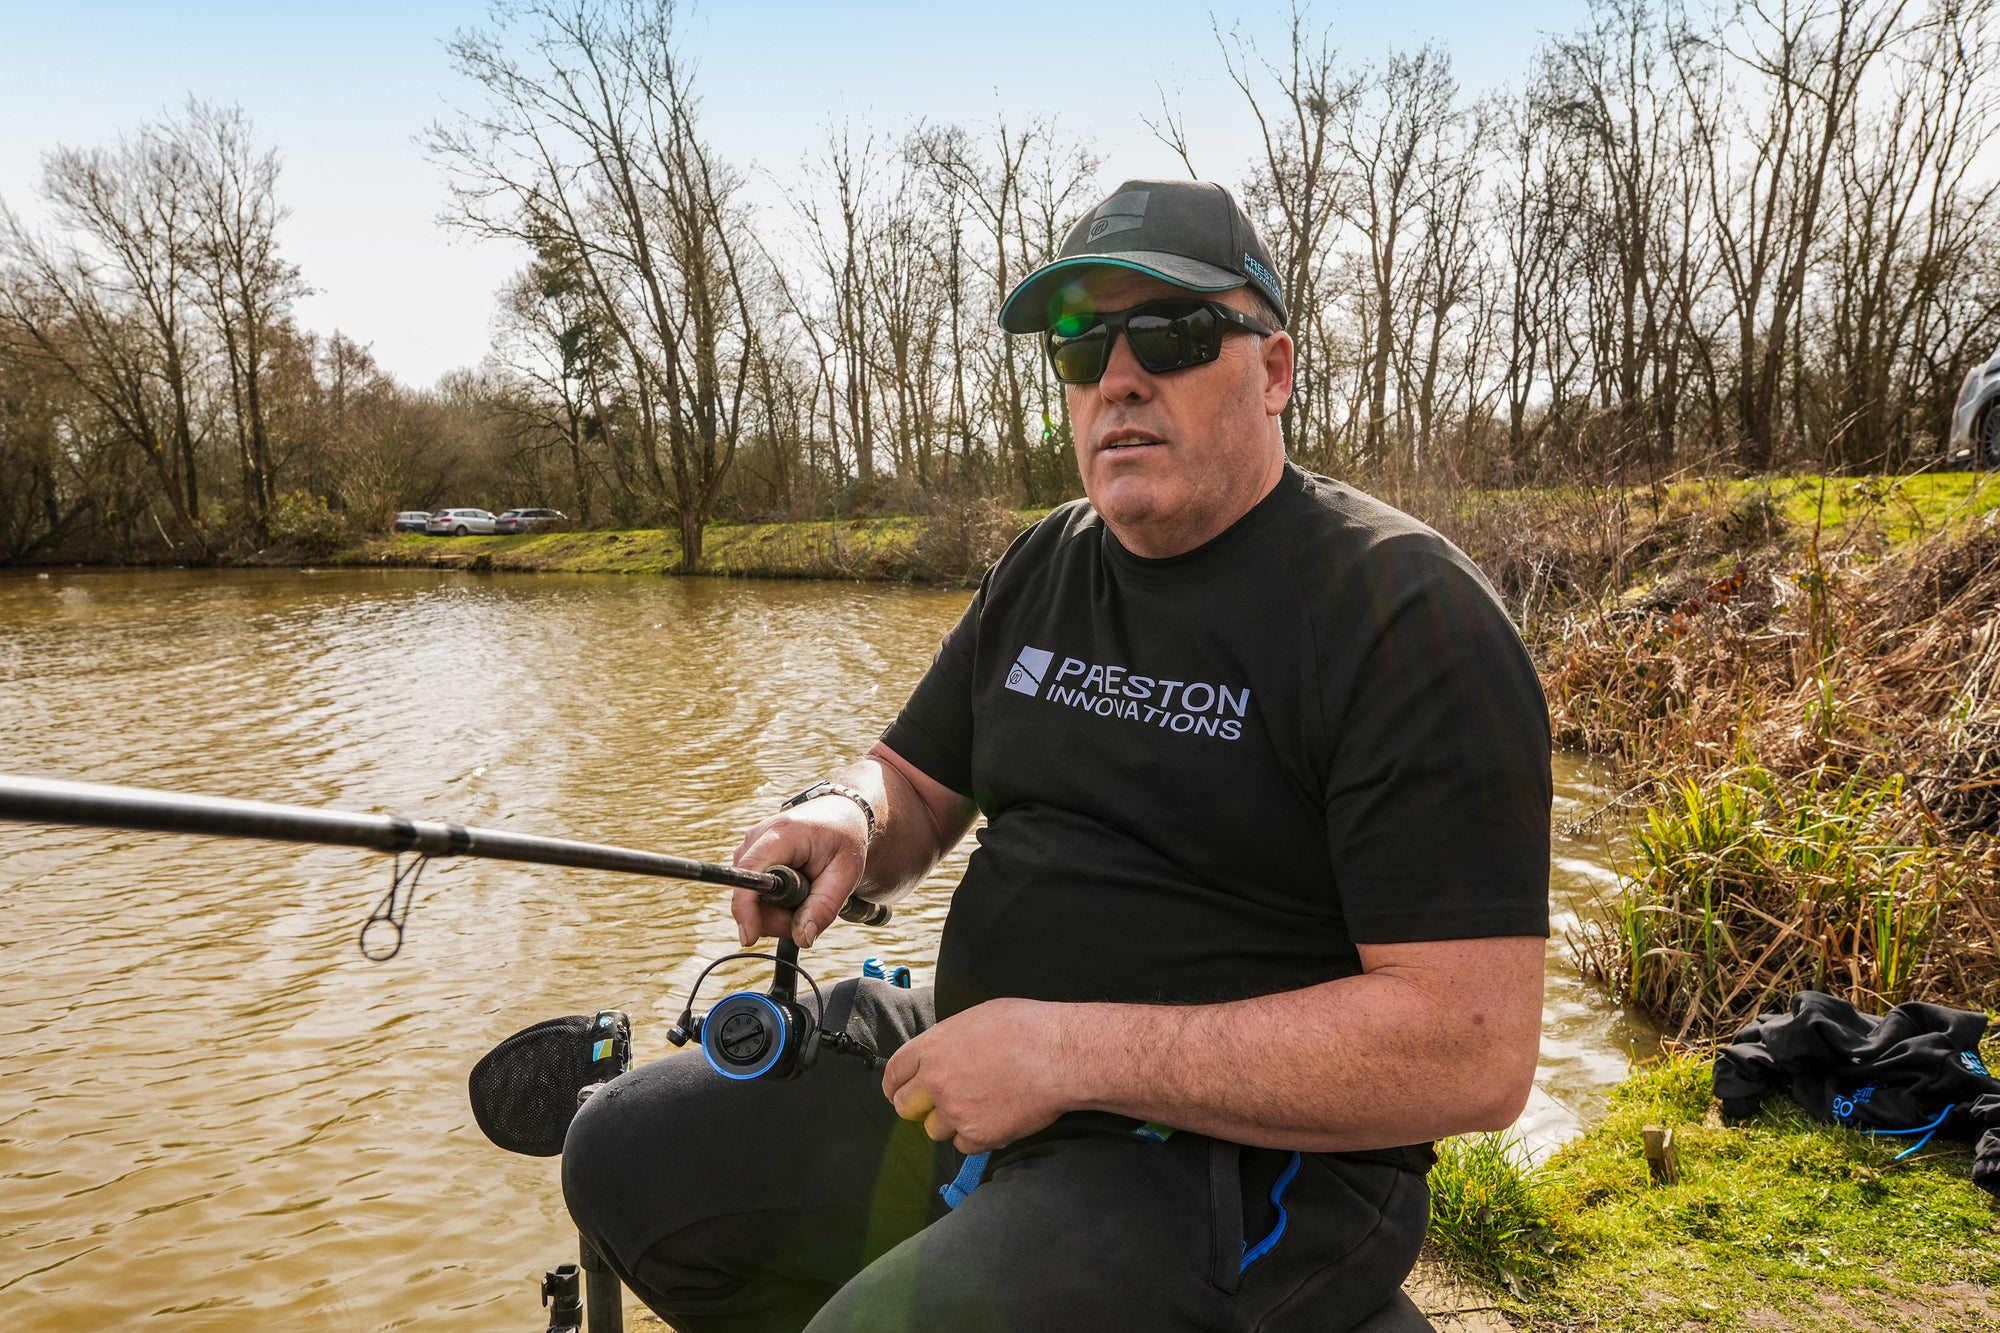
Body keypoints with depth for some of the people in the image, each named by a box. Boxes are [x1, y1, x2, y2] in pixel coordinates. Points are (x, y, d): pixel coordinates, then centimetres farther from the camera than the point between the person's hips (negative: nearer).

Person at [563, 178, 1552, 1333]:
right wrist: (847, 819, -9)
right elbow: (916, 781, 17)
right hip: (976, 1078, 7)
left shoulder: (1406, 612, -15)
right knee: (627, 1153, 6)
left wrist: (1073, 1049, -24)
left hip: (1239, 1159, -7)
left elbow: (1476, 1048, -22)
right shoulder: (1045, 567, 8)